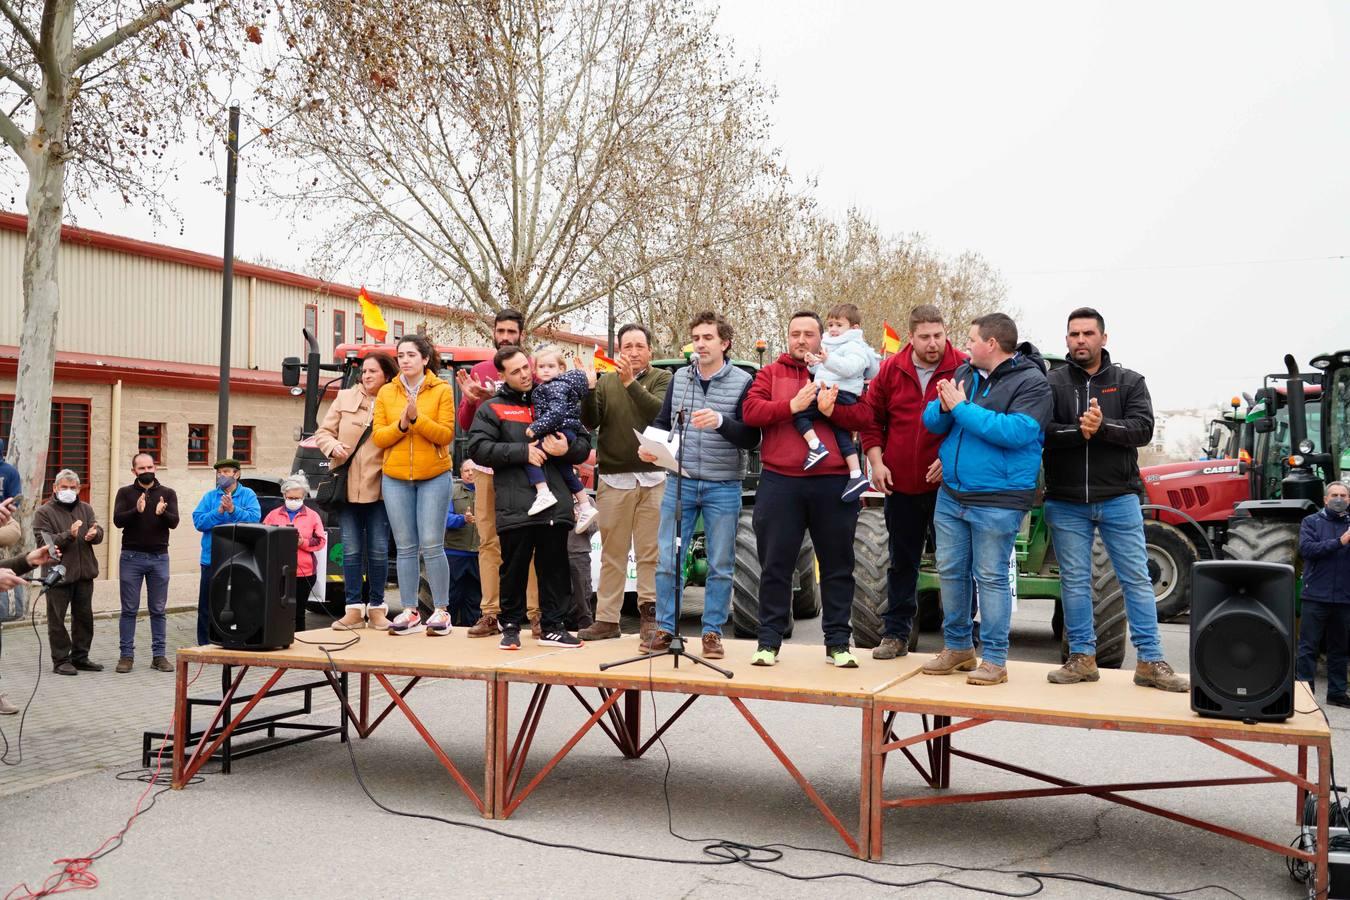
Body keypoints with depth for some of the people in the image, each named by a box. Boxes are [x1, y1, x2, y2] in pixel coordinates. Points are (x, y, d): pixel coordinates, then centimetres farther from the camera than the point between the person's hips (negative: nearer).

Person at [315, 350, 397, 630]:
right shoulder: (345, 398, 8)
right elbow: (323, 433, 10)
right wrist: (333, 446, -9)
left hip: (378, 488, -2)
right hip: (347, 487, 2)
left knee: (379, 550, 3)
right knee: (351, 550, 4)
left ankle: (377, 608, 14)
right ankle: (354, 608, 10)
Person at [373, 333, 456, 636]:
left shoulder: (442, 390, 0)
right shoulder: (386, 393, 9)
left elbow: (446, 434, -8)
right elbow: (377, 437, 3)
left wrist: (417, 419, -20)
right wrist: (401, 424, -13)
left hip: (434, 477, -3)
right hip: (396, 479, 3)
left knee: (432, 545, -6)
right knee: (405, 548, 5)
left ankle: (441, 611, 3)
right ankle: (410, 612, 10)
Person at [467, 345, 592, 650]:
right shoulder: (492, 409, 9)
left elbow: (584, 444, 16)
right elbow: (478, 449, -5)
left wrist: (567, 449, -7)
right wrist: (523, 451, -12)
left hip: (555, 503, 3)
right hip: (515, 506, -2)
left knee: (555, 567, 7)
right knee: (514, 568, 4)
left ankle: (552, 626, 16)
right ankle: (511, 627, 17)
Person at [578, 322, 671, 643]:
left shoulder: (662, 379, 5)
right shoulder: (605, 382, 11)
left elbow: (660, 413, -14)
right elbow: (590, 422, 1)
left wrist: (631, 382, -21)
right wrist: (588, 389, -14)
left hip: (652, 478, -2)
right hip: (613, 480, 2)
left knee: (650, 553, 1)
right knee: (612, 554, 6)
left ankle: (649, 615, 10)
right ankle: (606, 619, 10)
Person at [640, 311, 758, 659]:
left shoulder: (742, 382, -3)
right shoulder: (679, 378, 9)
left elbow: (752, 438, -8)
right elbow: (662, 422, 15)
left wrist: (721, 422, -24)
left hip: (723, 487, -3)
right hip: (680, 483, 3)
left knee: (720, 565, 5)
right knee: (668, 561, 3)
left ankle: (713, 632, 16)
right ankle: (665, 629, 14)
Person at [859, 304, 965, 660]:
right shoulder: (891, 370, 2)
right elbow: (871, 417, 9)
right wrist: (876, 461, 0)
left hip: (948, 482, -3)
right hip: (900, 484, 3)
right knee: (901, 562, 13)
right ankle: (895, 634, 24)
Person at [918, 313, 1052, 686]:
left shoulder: (1031, 382, -10)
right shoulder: (964, 373, 10)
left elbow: (1015, 432, -24)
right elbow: (931, 421, 10)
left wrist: (962, 407, -20)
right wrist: (944, 407, -13)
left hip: (998, 500, -7)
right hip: (951, 494, 7)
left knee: (990, 578, -1)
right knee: (951, 571, 13)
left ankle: (994, 660, 9)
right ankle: (957, 648, 27)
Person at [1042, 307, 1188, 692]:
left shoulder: (1129, 382, 5)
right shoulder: (1051, 383, 3)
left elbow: (1143, 428, -8)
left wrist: (1104, 426, -24)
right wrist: (1078, 431, -25)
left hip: (1118, 498, 0)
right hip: (1066, 503, 0)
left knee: (1137, 578, 2)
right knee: (1074, 581, 7)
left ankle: (1150, 662, 10)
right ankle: (1082, 658, 17)